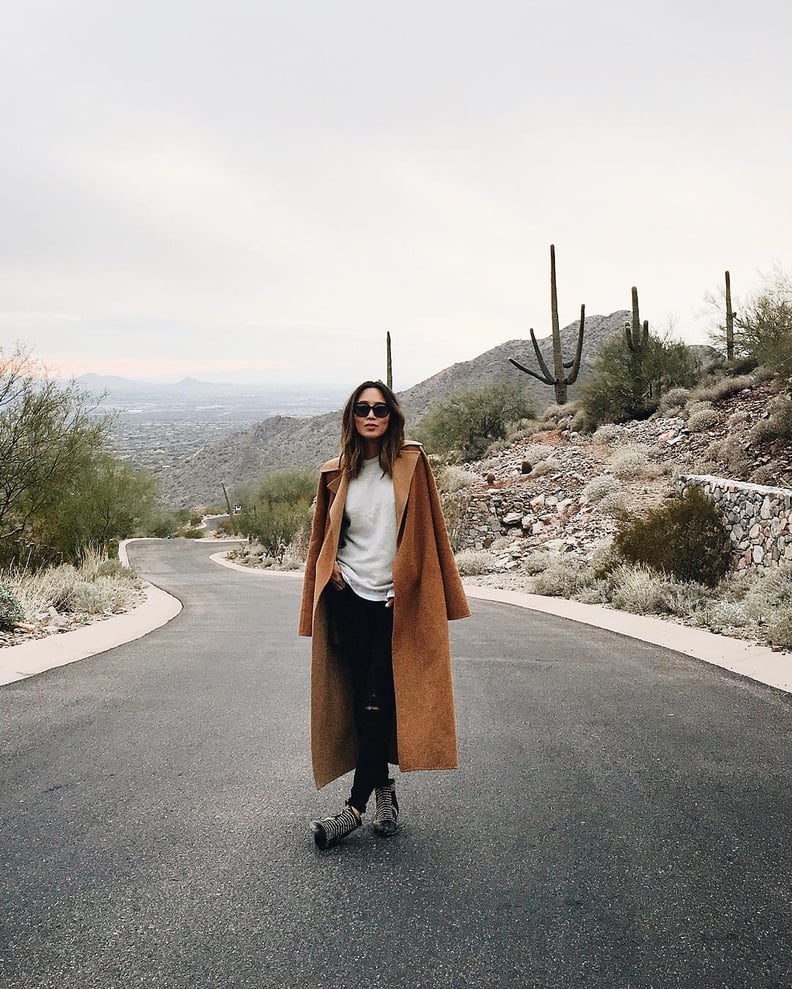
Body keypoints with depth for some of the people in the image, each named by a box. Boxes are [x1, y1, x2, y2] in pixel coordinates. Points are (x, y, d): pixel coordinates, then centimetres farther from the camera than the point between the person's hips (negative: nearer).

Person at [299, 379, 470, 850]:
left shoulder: (411, 462, -1)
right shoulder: (337, 473, 7)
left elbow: (426, 529, -1)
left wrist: (407, 586, -5)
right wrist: (331, 567, 1)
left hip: (395, 601, -3)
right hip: (350, 599, 3)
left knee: (378, 702, -5)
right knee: (361, 701, 8)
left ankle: (356, 807, -1)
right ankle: (384, 786, 25)